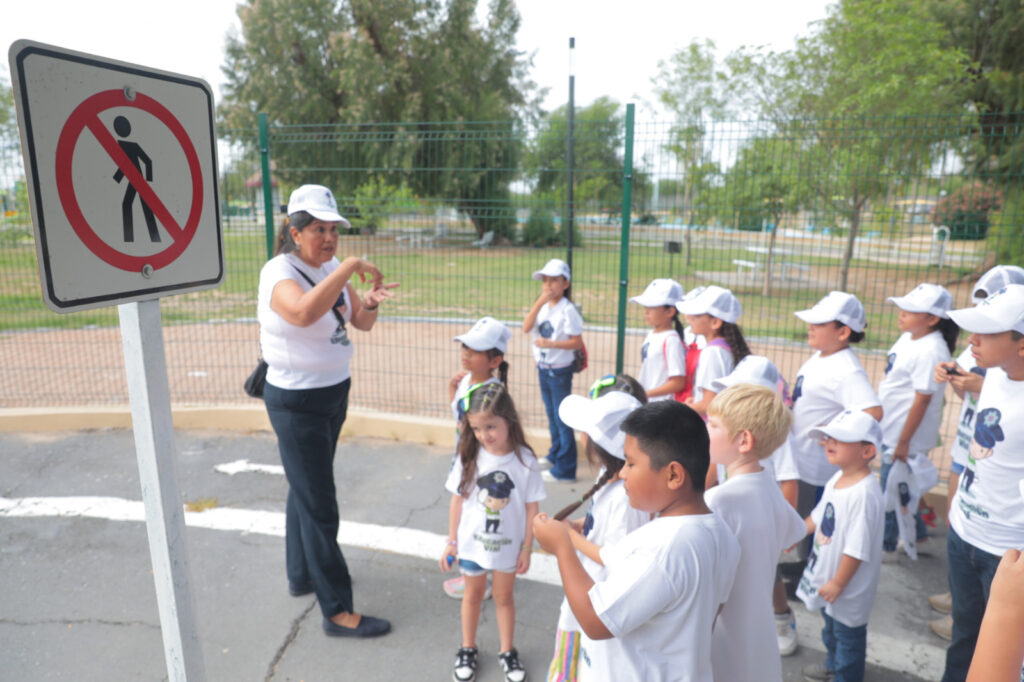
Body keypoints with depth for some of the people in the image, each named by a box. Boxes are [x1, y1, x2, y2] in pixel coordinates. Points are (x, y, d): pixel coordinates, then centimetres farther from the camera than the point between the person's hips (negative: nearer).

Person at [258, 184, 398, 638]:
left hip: (334, 393, 8)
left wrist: (370, 302, -18)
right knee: (318, 506, -1)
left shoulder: (330, 268, 3)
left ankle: (301, 576, 41)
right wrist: (349, 268, -39)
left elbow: (362, 324, 3)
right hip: (297, 404, -8)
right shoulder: (279, 273, -21)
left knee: (304, 490, 22)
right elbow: (303, 312, -45)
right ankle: (338, 612, 10)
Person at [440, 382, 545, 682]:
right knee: (473, 594, 21)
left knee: (503, 596, 19)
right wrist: (451, 541, 0)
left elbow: (531, 507, -10)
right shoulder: (469, 457, -16)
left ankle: (507, 651, 40)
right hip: (472, 542, 1)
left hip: (508, 544, -1)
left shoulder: (524, 460, -19)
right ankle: (468, 649, 42)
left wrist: (526, 549, -6)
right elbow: (457, 500, -6)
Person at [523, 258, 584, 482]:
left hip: (560, 370, -7)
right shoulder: (543, 306, 4)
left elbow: (577, 342, -16)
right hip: (543, 368, 7)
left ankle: (565, 469, 8)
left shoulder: (567, 310, -16)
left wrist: (550, 343, -25)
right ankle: (555, 455, 39)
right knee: (551, 414, 21)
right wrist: (539, 302, -16)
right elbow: (526, 328, -9)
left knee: (562, 417, -1)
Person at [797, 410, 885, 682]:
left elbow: (857, 549, -28)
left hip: (848, 586, -9)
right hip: (826, 573, 9)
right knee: (831, 625, 30)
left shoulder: (864, 494, -32)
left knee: (847, 633, 14)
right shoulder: (837, 479, -4)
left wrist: (838, 583, -21)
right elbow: (819, 515, 12)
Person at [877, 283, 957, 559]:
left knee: (891, 490, 7)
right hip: (890, 430, 9)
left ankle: (886, 546, 26)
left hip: (905, 435, -9)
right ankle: (915, 533, 43)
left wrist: (903, 442, -19)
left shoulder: (931, 352, -25)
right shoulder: (908, 338, 3)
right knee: (899, 487, 23)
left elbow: (922, 401, -23)